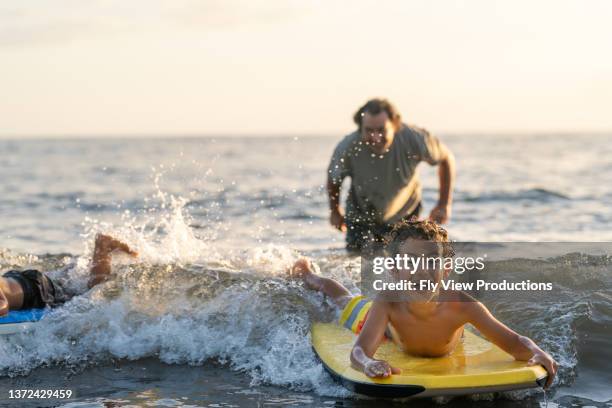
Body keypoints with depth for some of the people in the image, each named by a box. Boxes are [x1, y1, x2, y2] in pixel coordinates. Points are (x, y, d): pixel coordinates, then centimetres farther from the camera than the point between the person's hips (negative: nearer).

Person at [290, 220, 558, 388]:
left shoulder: (461, 305, -49)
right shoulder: (387, 303, -49)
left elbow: (514, 342, -47)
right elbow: (359, 351, -56)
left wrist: (536, 353, -70)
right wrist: (369, 364, -81)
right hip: (386, 324, -1)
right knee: (348, 303, 29)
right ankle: (311, 276, 60)